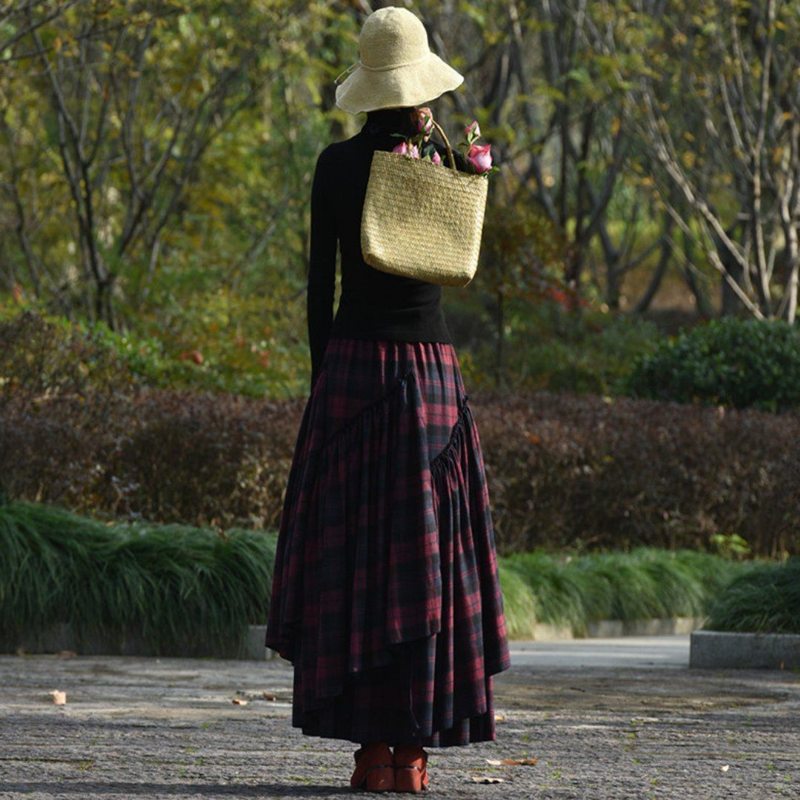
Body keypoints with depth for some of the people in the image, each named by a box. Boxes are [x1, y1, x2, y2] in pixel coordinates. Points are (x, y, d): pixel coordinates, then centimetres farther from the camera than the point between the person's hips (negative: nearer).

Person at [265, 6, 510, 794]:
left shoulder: (337, 163, -2)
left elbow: (319, 280, -1)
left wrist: (321, 376, 9)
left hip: (353, 361, 0)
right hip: (429, 367, 0)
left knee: (353, 557, 3)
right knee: (422, 553, 4)